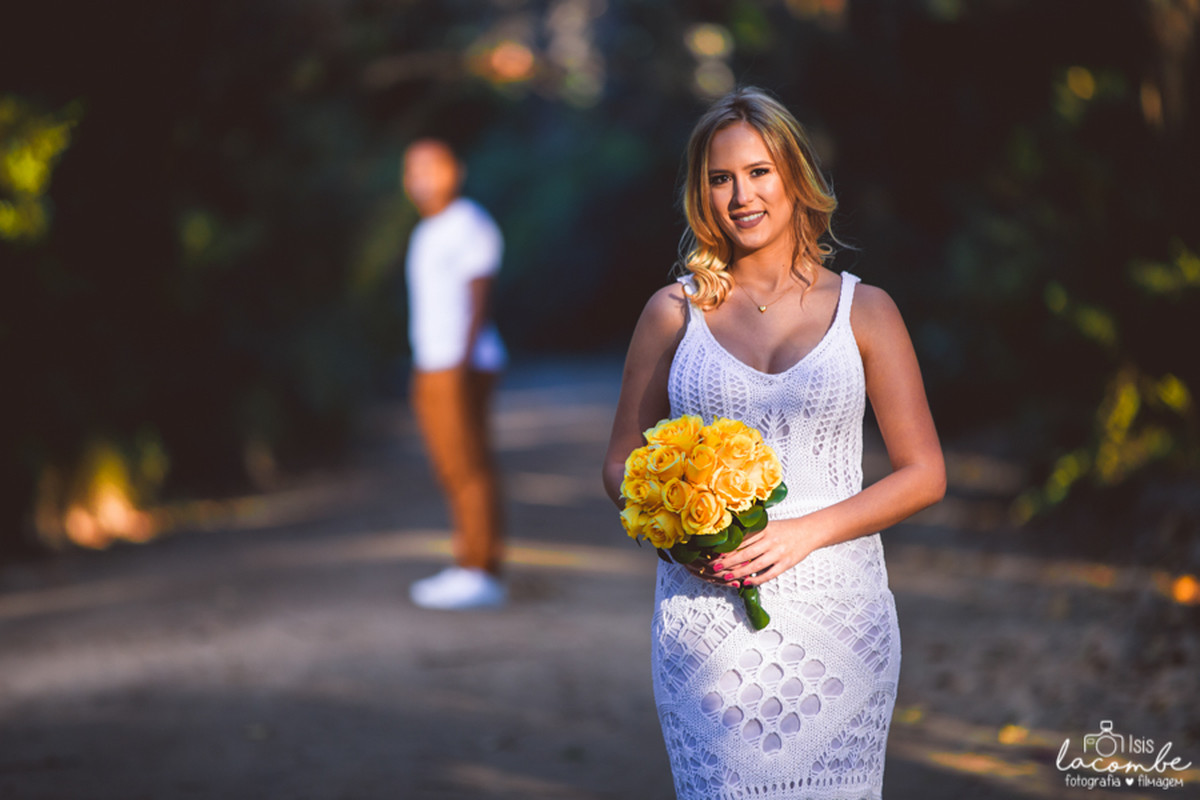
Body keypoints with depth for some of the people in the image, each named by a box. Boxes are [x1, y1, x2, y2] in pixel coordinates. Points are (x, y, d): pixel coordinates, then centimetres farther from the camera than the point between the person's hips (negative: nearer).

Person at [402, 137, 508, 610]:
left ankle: (484, 576, -6)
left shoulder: (470, 226, -11)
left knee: (470, 469, -8)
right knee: (452, 470, 9)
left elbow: (479, 304, -17)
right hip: (432, 368, 10)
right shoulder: (429, 233, 18)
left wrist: (463, 368, -23)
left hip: (461, 368, -10)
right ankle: (467, 569, 13)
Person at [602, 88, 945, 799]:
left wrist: (803, 532, -10)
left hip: (834, 607, 0)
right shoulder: (675, 312, 6)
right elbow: (622, 464, 12)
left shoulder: (863, 311, 4)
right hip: (705, 607, 0)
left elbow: (924, 474, 3)